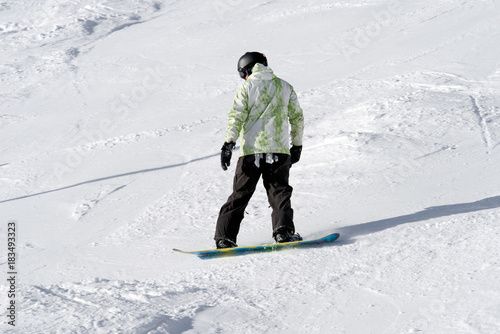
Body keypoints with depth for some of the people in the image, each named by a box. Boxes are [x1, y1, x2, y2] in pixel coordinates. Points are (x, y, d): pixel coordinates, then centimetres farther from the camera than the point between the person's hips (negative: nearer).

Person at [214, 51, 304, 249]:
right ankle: (283, 229, -16)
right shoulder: (284, 86, 13)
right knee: (279, 192, 5)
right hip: (278, 150, 1)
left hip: (251, 151, -1)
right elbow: (297, 117, 15)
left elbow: (236, 116, -5)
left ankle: (225, 235, 2)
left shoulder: (246, 87, 5)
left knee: (240, 194, 5)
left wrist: (228, 144, -7)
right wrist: (296, 145, 24)